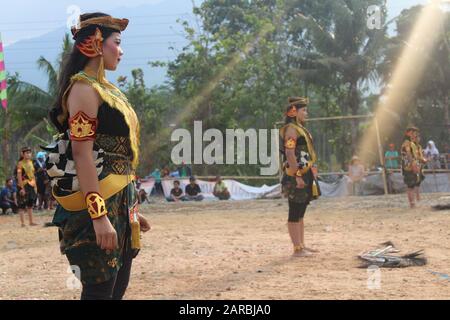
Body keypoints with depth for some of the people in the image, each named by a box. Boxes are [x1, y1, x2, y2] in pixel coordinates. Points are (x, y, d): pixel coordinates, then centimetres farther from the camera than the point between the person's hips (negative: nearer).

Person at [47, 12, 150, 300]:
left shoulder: (107, 88, 17)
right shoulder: (84, 88, -11)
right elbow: (82, 154, -20)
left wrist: (130, 208, 20)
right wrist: (99, 216, -26)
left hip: (120, 200, 9)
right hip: (98, 202, -9)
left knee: (118, 286, 13)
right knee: (100, 289, -5)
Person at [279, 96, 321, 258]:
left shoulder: (300, 129, 20)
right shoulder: (290, 129, -12)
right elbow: (290, 154, -21)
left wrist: (311, 172, 22)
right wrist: (297, 176, -25)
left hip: (305, 176, 10)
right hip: (296, 177, -10)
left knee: (300, 213, 13)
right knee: (295, 214, -7)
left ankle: (302, 245, 19)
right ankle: (297, 249, -6)